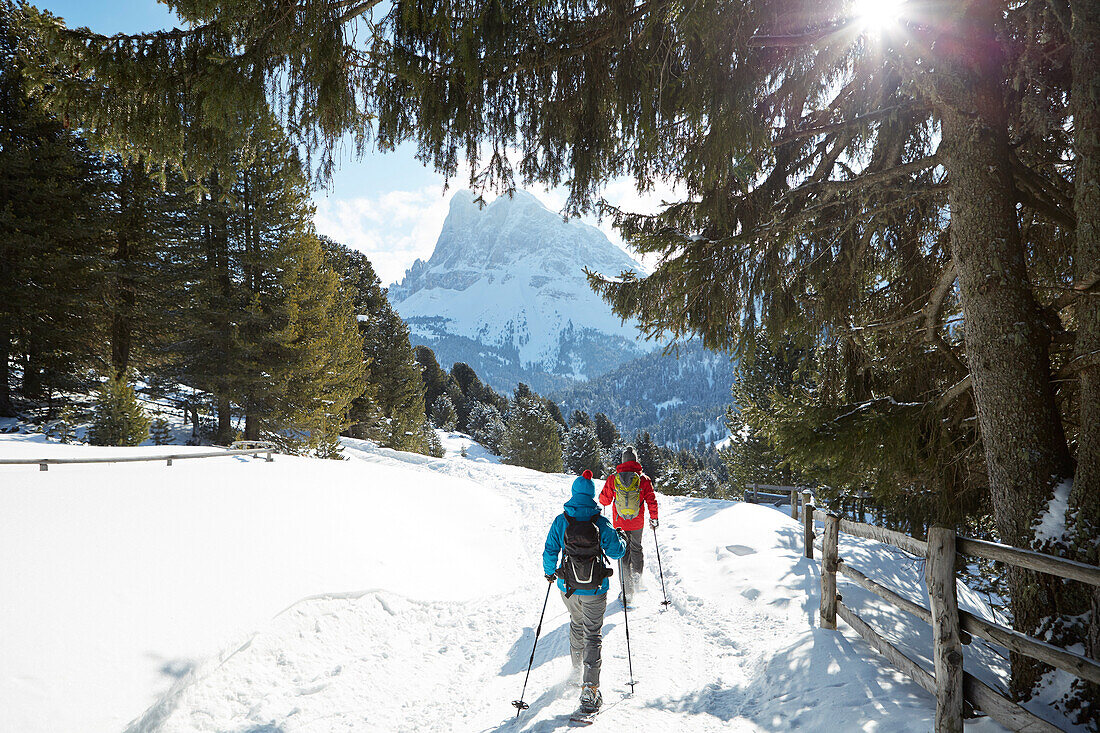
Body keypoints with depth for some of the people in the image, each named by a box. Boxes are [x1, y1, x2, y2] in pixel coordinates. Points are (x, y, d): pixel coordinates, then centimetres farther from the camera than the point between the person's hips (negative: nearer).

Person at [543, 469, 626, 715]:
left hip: (568, 586, 2)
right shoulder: (601, 522, -11)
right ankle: (590, 688, -4)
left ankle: (577, 666, 45)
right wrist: (622, 543, 16)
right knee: (593, 633, 6)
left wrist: (549, 572, 16)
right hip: (595, 588, -2)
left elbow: (550, 552, -3)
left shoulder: (560, 521, -7)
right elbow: (615, 551, -6)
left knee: (577, 623, 28)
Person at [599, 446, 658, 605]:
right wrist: (653, 519, 7)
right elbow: (652, 500, -6)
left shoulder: (613, 478, -7)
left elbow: (604, 499, 0)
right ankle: (636, 575, 34)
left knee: (623, 553, 8)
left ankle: (627, 591, 6)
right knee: (636, 548, 26)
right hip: (637, 523, 0)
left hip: (619, 523, 0)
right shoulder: (643, 479, -8)